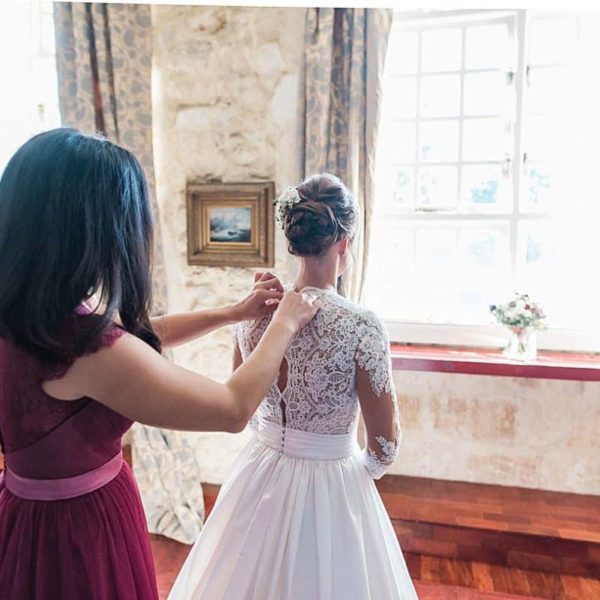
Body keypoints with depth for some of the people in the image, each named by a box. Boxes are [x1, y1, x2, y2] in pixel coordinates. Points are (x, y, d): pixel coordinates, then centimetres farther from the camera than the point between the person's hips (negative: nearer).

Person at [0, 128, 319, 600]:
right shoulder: (90, 349, -35)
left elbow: (137, 339, 5)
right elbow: (234, 409, -24)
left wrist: (236, 312, 5)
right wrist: (285, 324, -10)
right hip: (82, 527, -7)